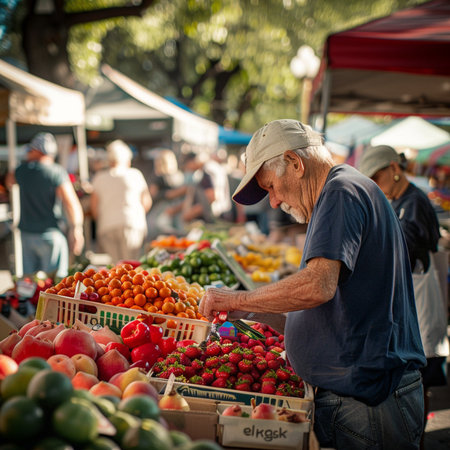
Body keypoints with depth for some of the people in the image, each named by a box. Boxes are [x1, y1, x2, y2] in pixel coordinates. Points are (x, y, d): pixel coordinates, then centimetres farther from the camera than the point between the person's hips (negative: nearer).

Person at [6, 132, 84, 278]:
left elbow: (10, 181, 27)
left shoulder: (23, 169, 3)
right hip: (50, 233, -5)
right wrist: (76, 229, -9)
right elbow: (71, 203, -17)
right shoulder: (57, 172, -11)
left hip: (26, 234, 5)